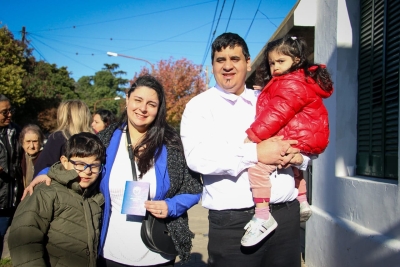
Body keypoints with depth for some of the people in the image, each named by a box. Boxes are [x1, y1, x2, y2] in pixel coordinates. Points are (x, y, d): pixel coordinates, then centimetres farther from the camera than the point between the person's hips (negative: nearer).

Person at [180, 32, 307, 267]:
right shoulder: (200, 106, 2)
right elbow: (197, 156, -15)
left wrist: (300, 155, -6)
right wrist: (256, 153, -21)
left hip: (286, 214, 4)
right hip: (234, 221, -4)